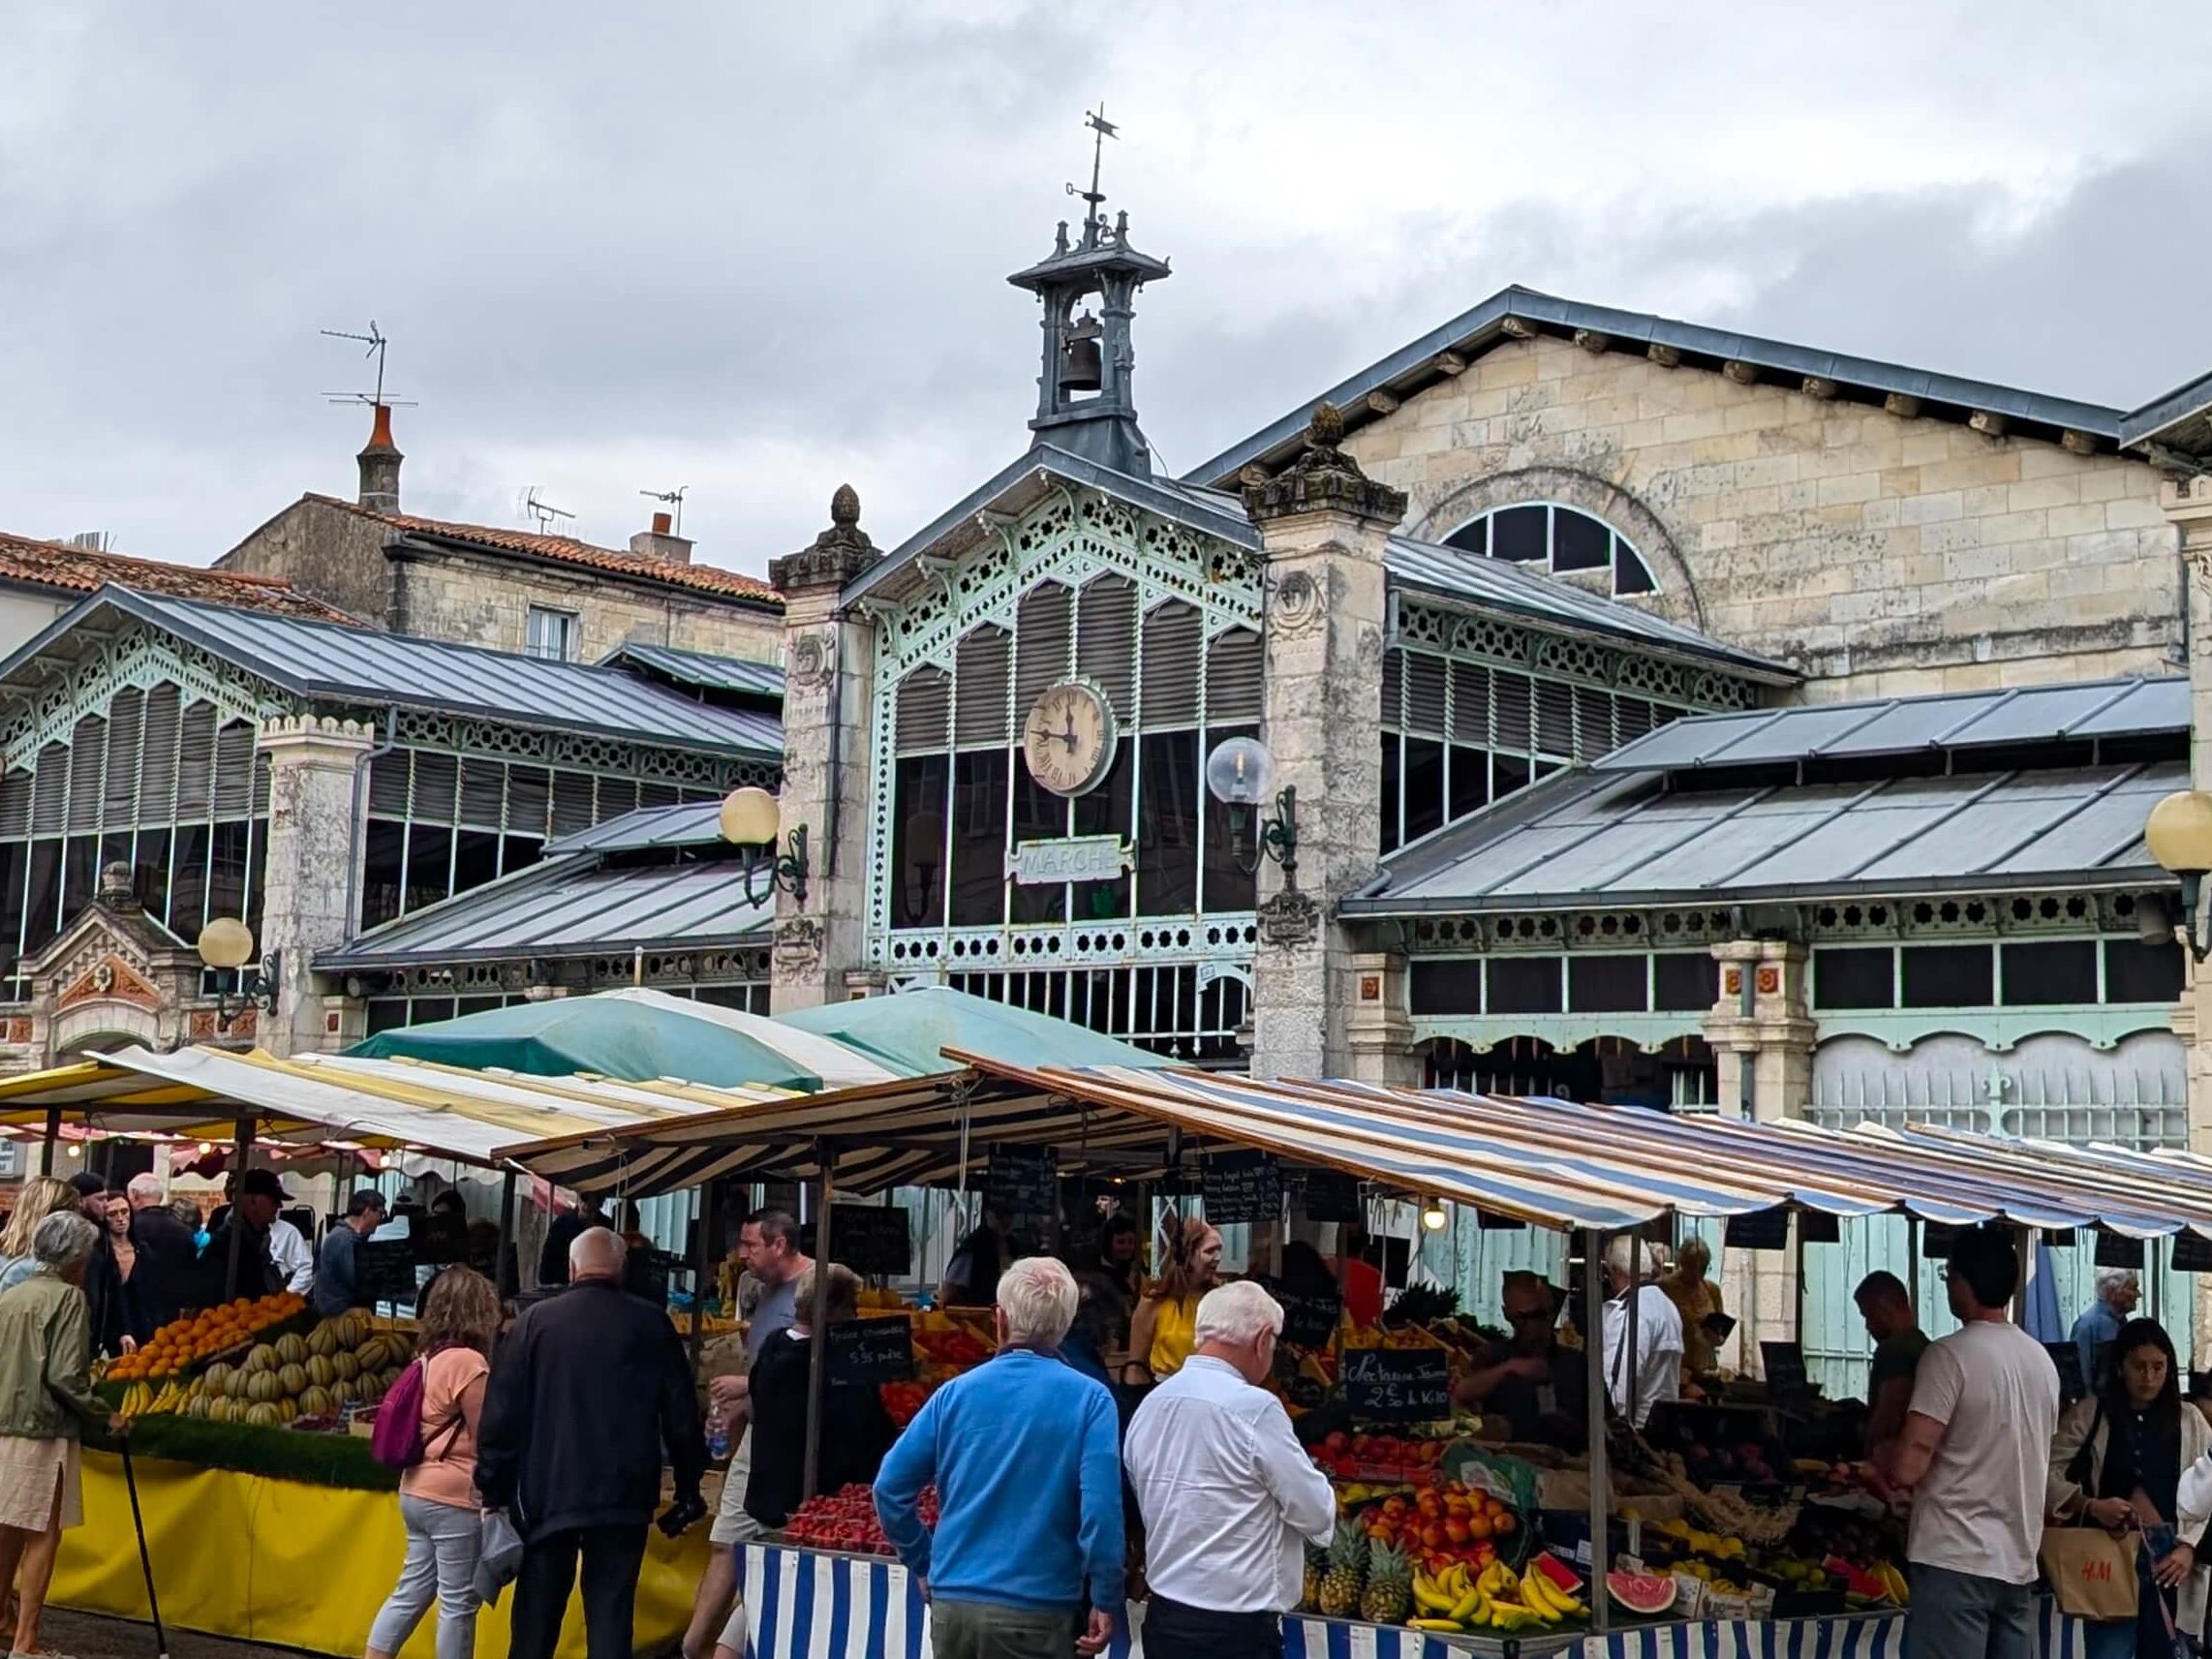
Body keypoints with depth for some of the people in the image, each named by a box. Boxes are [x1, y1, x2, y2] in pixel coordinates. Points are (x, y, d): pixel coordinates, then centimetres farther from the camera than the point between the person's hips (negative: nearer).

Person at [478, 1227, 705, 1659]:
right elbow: (681, 1416, 4)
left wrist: (494, 1490, 5)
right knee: (611, 1616, 2)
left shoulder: (536, 1320, 0)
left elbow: (502, 1414, -1)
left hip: (547, 1493, 0)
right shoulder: (653, 1325, 1)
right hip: (624, 1497, 0)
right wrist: (688, 1490, 13)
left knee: (536, 1617, 10)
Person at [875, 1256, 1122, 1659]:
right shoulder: (1088, 1400, -6)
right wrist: (1106, 1601, -9)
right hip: (1034, 1611, -3)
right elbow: (1101, 1508, -16)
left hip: (951, 1604, 3)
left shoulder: (956, 1392, 3)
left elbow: (891, 1487, 4)